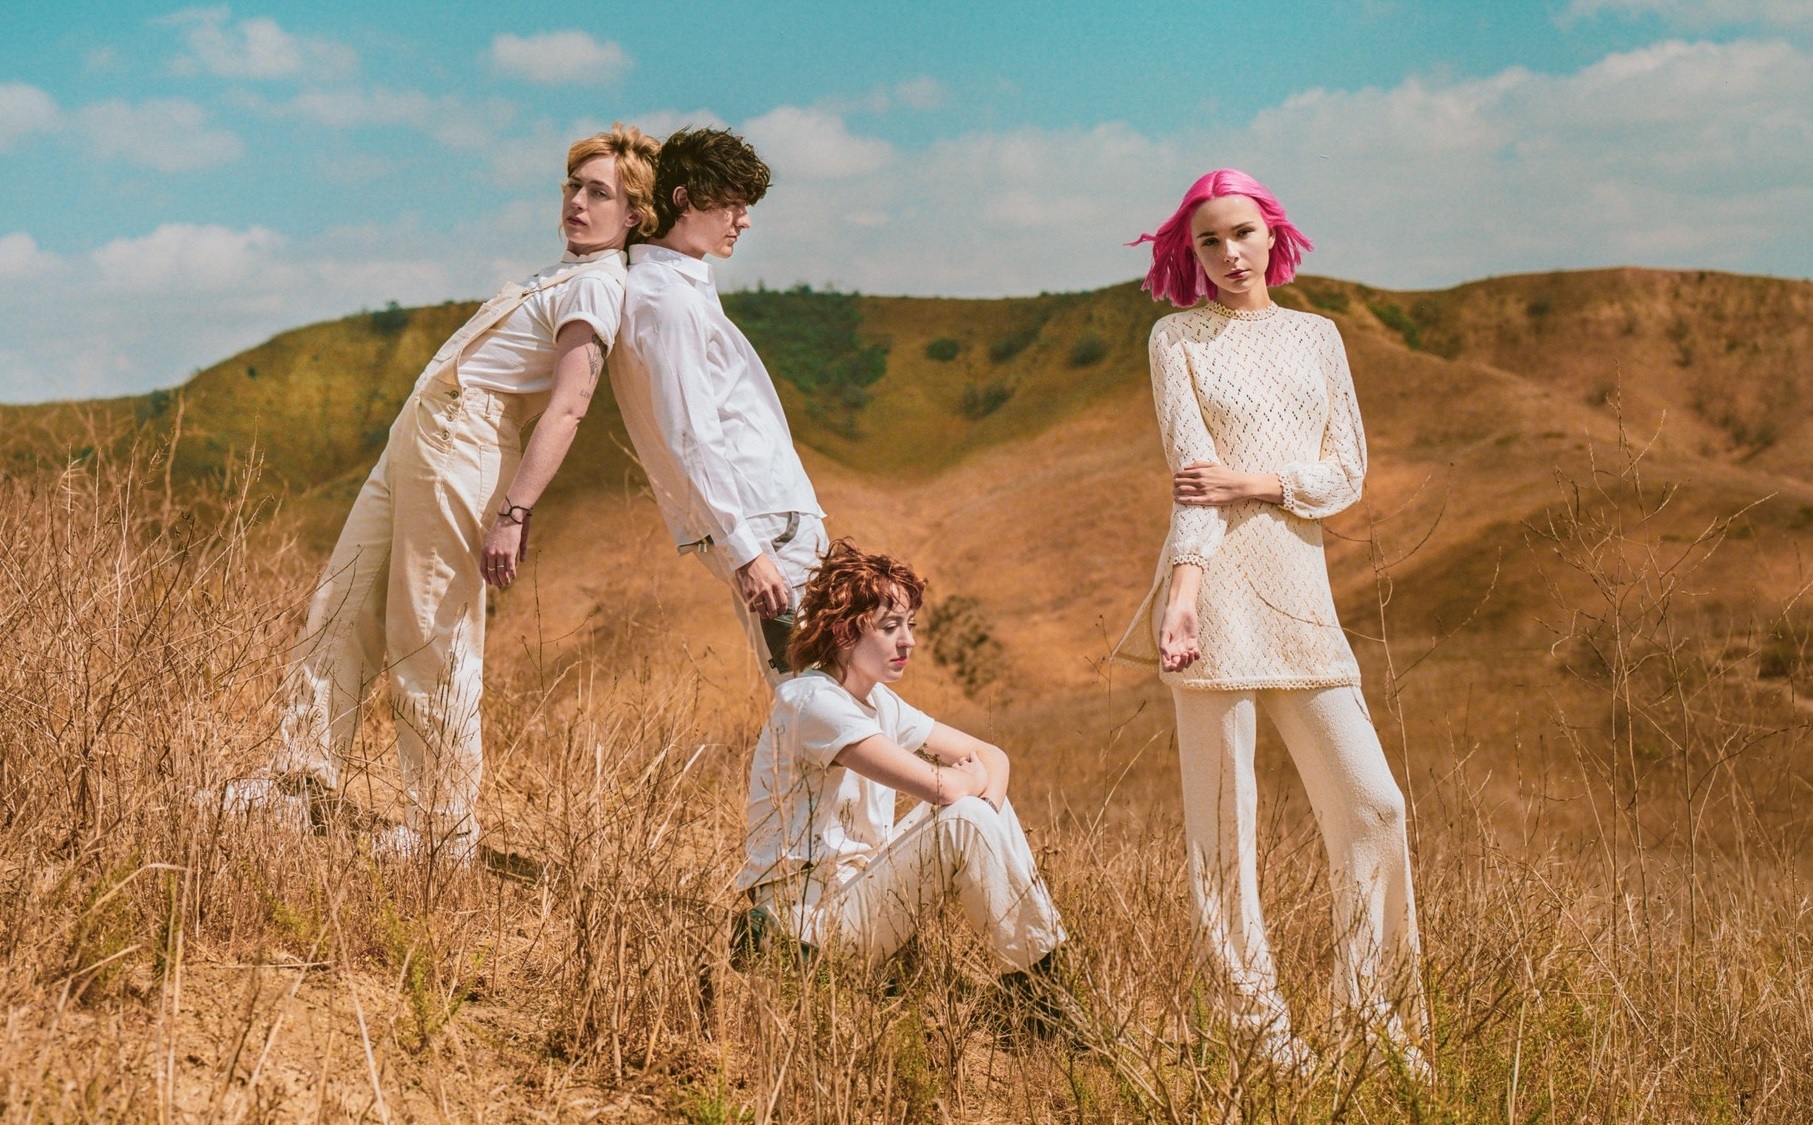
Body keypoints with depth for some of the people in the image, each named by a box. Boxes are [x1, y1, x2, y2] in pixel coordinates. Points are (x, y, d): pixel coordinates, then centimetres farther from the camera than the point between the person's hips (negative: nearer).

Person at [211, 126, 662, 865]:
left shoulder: (596, 285, -12)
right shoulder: (568, 273, 18)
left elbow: (566, 409, -21)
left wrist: (514, 512, -28)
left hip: (460, 446, -10)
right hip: (416, 439, 10)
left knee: (430, 641, -5)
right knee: (342, 609, 10)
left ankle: (446, 830, 5)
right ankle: (298, 780, 16)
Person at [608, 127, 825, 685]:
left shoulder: (675, 289, 17)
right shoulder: (669, 302, -15)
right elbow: (690, 440, -20)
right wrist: (744, 551, -23)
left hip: (773, 518, 10)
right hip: (762, 524, -10)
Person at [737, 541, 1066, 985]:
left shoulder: (879, 702, 10)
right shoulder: (812, 702, -19)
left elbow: (992, 756, 12)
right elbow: (939, 786, -28)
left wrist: (989, 809, -11)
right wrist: (972, 777, -4)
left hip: (856, 889, 10)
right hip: (813, 918, -10)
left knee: (978, 812, 4)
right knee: (964, 820, -22)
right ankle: (1041, 977, -10)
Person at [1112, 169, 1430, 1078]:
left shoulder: (1317, 336, 15)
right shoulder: (1177, 337, 5)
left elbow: (1347, 470, 7)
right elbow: (1190, 470, -8)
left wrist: (1261, 481, -11)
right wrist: (1182, 581, -22)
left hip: (1300, 589, 4)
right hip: (1216, 587, -4)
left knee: (1370, 805, 1)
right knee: (1223, 821, -2)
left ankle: (1378, 1020, 12)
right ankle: (1263, 1035, 4)